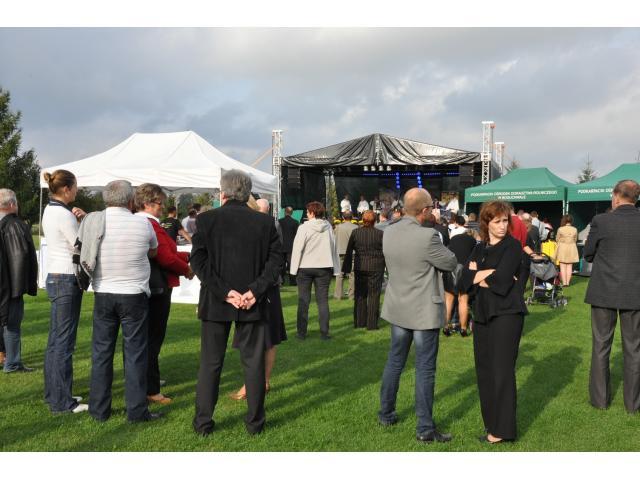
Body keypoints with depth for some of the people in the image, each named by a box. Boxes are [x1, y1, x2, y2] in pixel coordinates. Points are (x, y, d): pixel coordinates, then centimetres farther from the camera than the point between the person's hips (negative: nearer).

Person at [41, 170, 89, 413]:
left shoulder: (49, 211, 12)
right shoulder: (64, 214, -16)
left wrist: (81, 219, 1)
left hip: (54, 277, 10)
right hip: (67, 279, -10)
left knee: (55, 340, 15)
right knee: (64, 342, -5)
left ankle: (53, 394, 24)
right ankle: (62, 402, 1)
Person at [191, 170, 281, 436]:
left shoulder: (206, 219, -4)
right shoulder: (265, 222, 0)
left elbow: (198, 260, -10)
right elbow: (276, 260, -5)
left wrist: (224, 292, -11)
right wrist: (255, 290, -10)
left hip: (215, 303, 0)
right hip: (253, 304, 1)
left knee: (210, 363, 10)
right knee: (254, 363, 10)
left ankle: (203, 422, 16)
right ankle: (254, 422, 17)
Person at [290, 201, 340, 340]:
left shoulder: (304, 228, -10)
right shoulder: (328, 227, 0)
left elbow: (297, 249, -9)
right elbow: (333, 247, 3)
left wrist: (294, 268, -2)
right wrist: (335, 268, 10)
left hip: (305, 267, -2)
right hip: (324, 267, 2)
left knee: (303, 301, 6)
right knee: (323, 300, 6)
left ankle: (301, 332, 8)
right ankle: (324, 332, 6)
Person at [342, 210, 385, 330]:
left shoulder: (355, 232, -2)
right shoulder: (380, 234, -8)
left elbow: (349, 252, 3)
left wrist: (346, 268, 10)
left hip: (360, 268, 2)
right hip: (376, 268, -2)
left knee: (360, 295, 13)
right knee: (373, 295, 4)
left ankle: (359, 322, 17)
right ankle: (372, 324, 4)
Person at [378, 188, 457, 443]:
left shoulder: (388, 233, -3)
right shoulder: (427, 236, -23)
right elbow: (450, 263, -9)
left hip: (398, 308, 6)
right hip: (424, 311, -6)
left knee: (394, 361, 20)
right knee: (425, 369, 3)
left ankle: (386, 413, 32)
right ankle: (425, 428, 11)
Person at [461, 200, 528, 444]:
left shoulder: (513, 247, -4)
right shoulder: (479, 249, 13)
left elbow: (501, 280, -17)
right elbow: (466, 280, 1)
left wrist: (479, 275, -1)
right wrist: (489, 273, -12)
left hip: (506, 314, -6)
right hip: (483, 314, 6)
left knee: (502, 370, -5)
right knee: (484, 369, 9)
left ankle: (502, 429, 3)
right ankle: (490, 420, 22)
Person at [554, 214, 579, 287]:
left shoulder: (560, 229, -11)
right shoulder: (574, 229, -4)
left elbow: (557, 239, -1)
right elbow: (575, 240, 6)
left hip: (562, 248, -2)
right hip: (572, 248, 2)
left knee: (562, 266, 3)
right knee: (569, 266, 8)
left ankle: (564, 282, 1)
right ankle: (568, 282, 9)